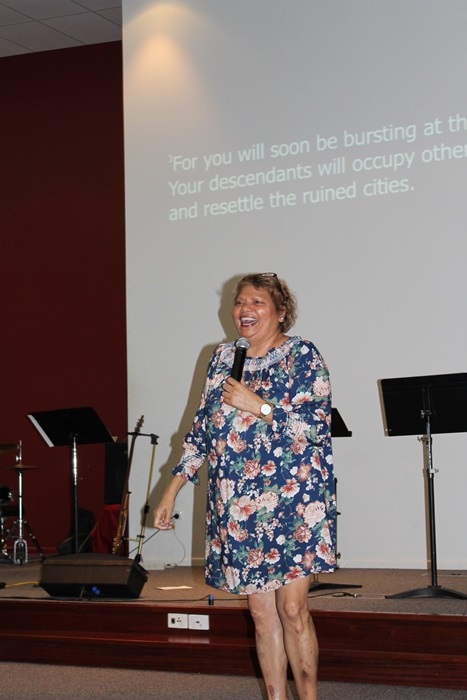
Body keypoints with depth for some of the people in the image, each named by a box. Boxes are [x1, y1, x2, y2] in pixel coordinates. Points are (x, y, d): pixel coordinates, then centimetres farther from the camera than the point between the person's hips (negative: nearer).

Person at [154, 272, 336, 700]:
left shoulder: (302, 356, -3)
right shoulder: (223, 358, 13)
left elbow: (315, 427, -13)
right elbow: (202, 428, 15)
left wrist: (257, 406, -17)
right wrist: (173, 490, 11)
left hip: (292, 501, -5)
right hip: (236, 506, 5)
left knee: (292, 608, -8)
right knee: (261, 613, 8)